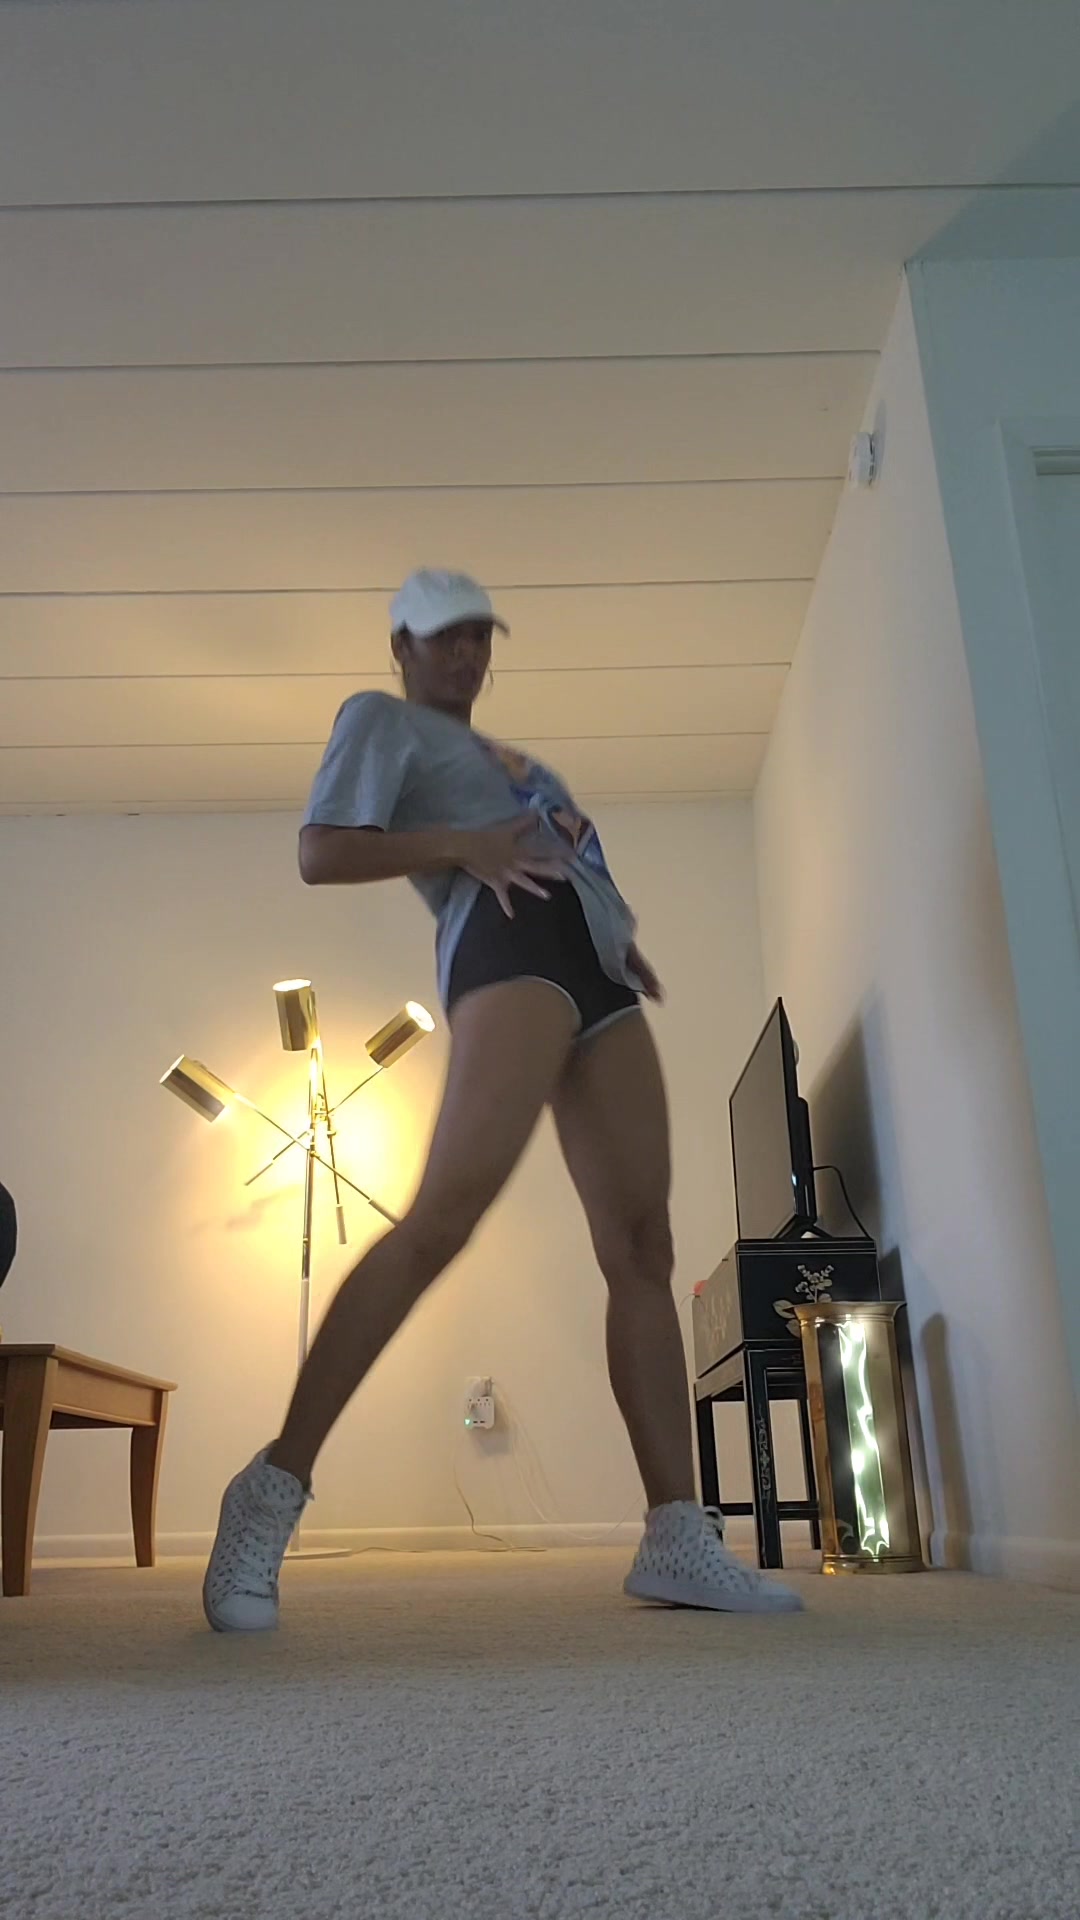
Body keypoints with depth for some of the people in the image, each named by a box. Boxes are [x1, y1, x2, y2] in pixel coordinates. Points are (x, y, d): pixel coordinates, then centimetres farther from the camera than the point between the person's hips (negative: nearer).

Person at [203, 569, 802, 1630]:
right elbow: (319, 854, -2)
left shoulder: (488, 751, 36)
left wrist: (622, 935, 14)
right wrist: (458, 846, -13)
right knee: (445, 1212, -25)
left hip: (593, 964, 8)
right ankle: (273, 1490, -19)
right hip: (513, 941, -8)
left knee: (641, 1245, -1)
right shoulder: (380, 717, 13)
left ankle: (678, 1539, 0)